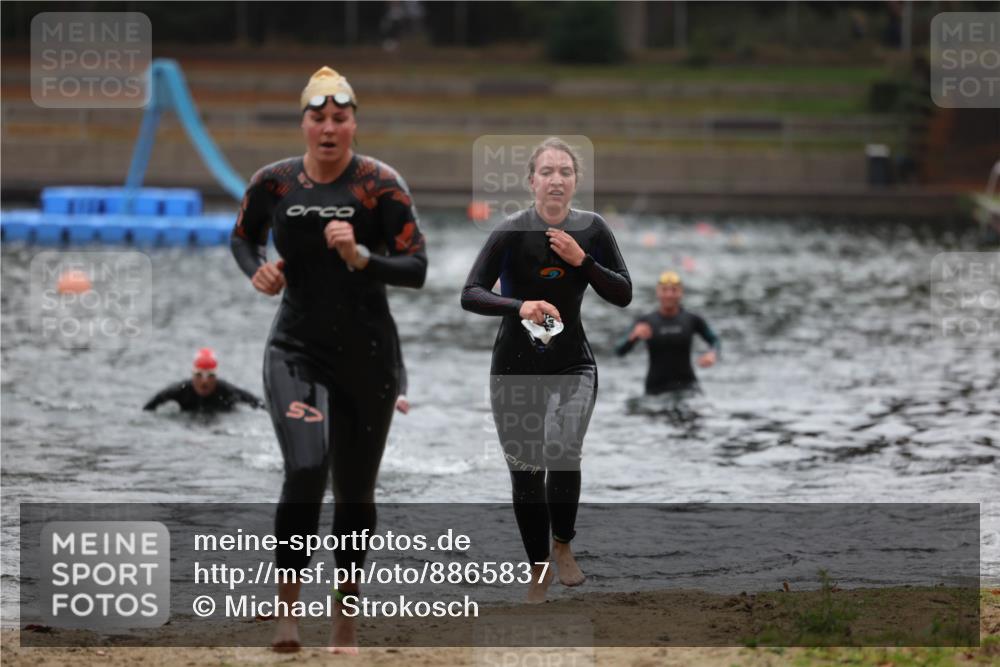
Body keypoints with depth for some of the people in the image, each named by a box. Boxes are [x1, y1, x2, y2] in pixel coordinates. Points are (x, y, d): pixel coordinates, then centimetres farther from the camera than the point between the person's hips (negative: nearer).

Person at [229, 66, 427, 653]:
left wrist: (360, 258, -28)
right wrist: (257, 270, -3)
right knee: (306, 470, -21)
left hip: (369, 357, 0)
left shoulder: (382, 185, -8)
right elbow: (243, 237, 18)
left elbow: (417, 269, -11)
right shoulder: (274, 183, -1)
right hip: (297, 352, 0)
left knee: (355, 490, 8)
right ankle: (287, 610, -10)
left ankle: (347, 618, 24)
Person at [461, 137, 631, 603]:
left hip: (573, 363, 0)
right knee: (525, 472, 4)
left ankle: (562, 544, 1)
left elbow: (623, 295, -1)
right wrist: (519, 306, -34)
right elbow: (470, 295, -17)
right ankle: (539, 568, 24)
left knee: (562, 448, -24)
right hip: (516, 366, 0)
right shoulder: (512, 233, -12)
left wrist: (582, 260, -16)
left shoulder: (592, 230, -3)